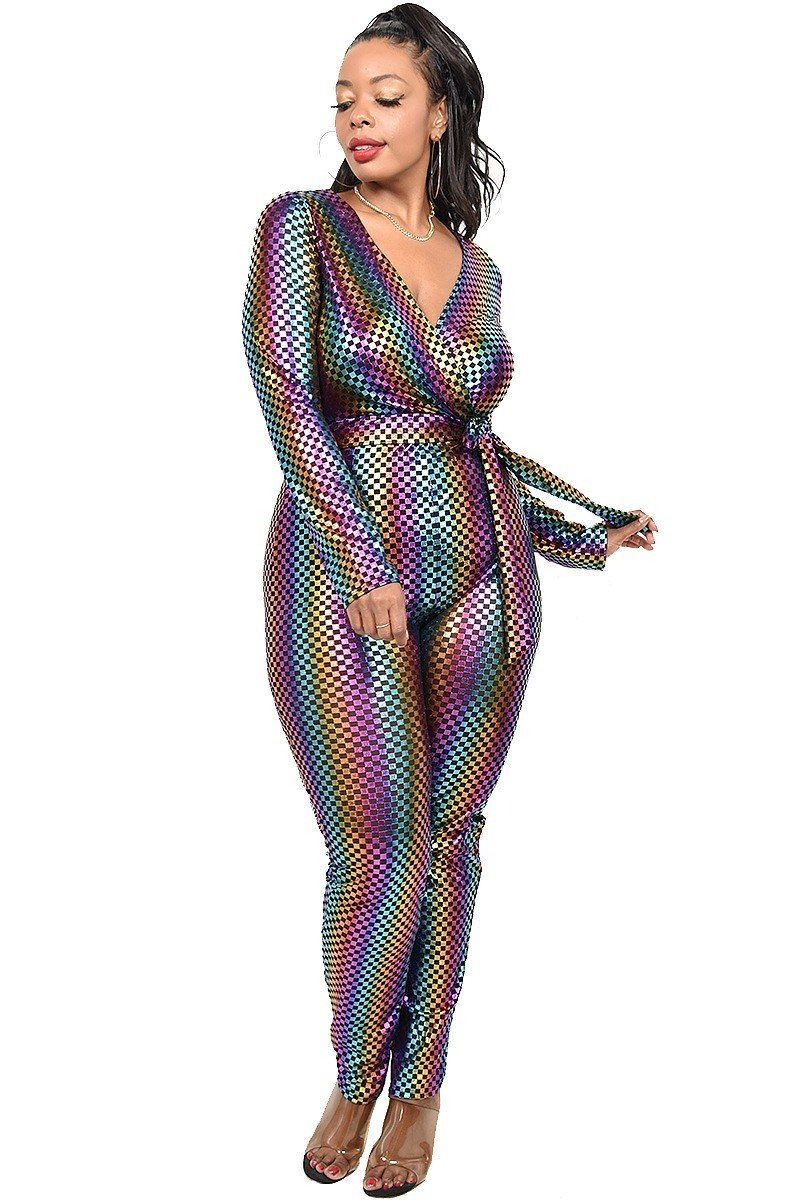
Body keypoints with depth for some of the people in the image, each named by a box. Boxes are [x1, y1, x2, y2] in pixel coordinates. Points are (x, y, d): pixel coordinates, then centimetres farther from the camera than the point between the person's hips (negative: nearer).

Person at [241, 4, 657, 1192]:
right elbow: (283, 390, -15)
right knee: (376, 855, -1)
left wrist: (582, 533, 16)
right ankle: (356, 1071, 26)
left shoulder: (477, 269, 11)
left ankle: (421, 1083, 28)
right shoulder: (301, 225, -2)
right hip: (340, 579, -3)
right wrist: (363, 563, -22)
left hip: (480, 578, 4)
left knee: (447, 837, 9)